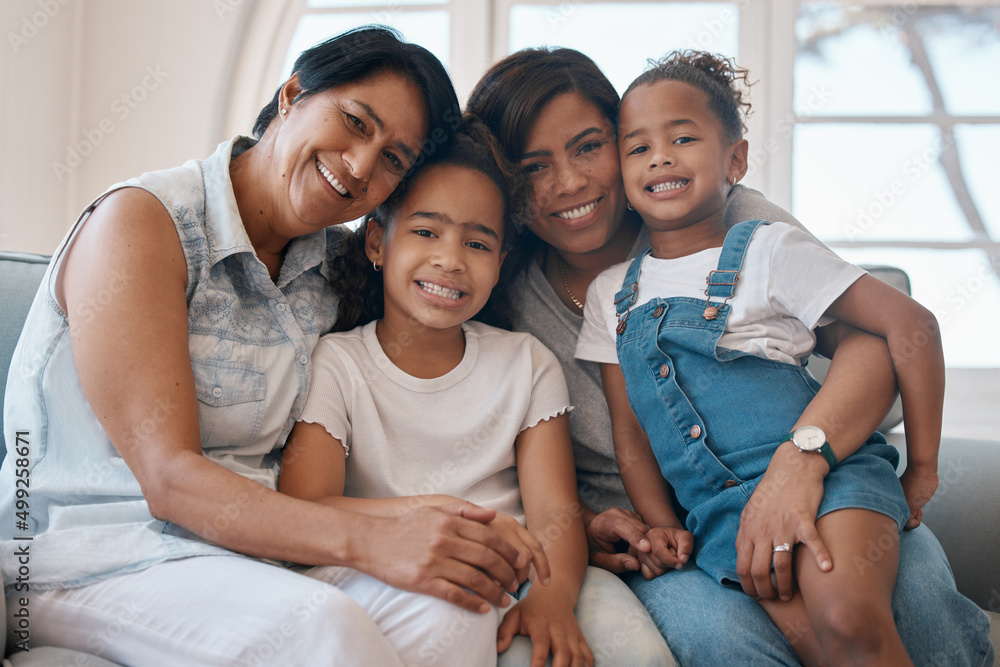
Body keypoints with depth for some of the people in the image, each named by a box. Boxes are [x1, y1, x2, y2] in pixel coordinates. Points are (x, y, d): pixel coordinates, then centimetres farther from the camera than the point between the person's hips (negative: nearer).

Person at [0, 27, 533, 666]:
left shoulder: (337, 261, 9)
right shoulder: (140, 222, -11)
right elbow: (168, 478, -19)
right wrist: (371, 540, -33)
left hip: (257, 548, 6)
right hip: (95, 558, -5)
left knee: (451, 612, -22)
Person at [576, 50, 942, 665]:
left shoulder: (768, 251, 0)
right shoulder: (611, 296, 12)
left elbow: (909, 322, -1)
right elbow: (629, 430, 15)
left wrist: (923, 466, -1)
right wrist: (661, 525, 1)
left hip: (827, 472, -2)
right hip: (720, 509, 3)